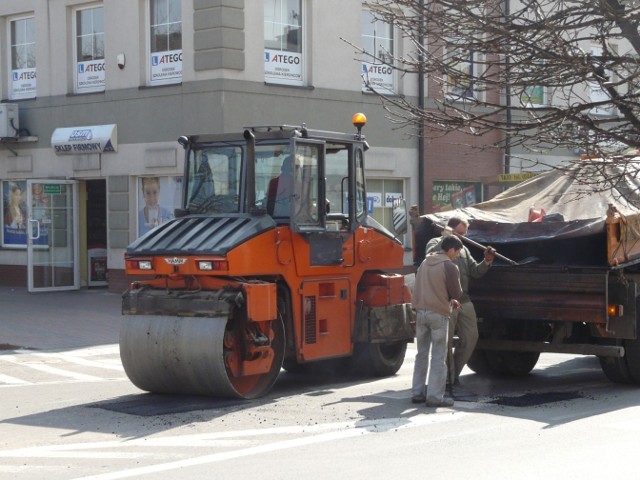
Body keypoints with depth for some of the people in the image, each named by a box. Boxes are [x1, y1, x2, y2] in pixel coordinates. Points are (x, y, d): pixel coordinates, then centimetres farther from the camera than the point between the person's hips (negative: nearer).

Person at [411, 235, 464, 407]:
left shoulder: (425, 263, 11)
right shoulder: (449, 266, -11)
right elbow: (457, 293, -9)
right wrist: (453, 299, 16)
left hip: (421, 312, 6)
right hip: (439, 314, -6)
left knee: (422, 354, 14)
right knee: (438, 357, -1)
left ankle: (417, 393, 15)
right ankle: (435, 396, -2)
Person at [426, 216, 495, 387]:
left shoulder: (463, 249, 22)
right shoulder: (436, 243, 2)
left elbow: (475, 272, 16)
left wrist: (487, 261, -1)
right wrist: (446, 236, -16)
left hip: (464, 301, 7)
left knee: (470, 337, 7)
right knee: (446, 341, -2)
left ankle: (455, 372, 20)